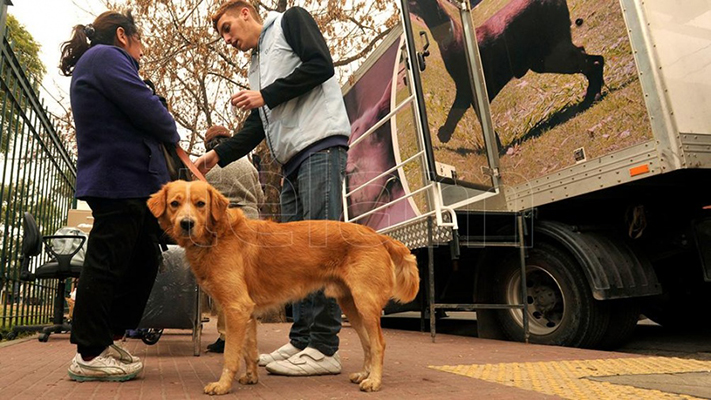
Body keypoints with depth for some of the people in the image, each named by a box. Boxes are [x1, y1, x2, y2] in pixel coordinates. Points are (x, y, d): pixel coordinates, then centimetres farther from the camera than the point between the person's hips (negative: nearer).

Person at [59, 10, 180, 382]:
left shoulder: (97, 62, 29)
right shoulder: (106, 57, -5)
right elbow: (147, 109, -16)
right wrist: (172, 134, 4)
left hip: (129, 181, 11)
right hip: (119, 179, -11)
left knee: (144, 260, 12)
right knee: (107, 264, -5)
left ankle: (105, 339, 22)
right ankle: (89, 355, 5)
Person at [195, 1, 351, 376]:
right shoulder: (256, 66, 29)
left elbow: (321, 65, -8)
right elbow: (256, 128, 24)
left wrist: (265, 95, -5)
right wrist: (216, 155, 13)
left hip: (320, 145, -9)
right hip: (292, 161, 9)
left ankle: (324, 349, -9)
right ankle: (300, 341, 10)